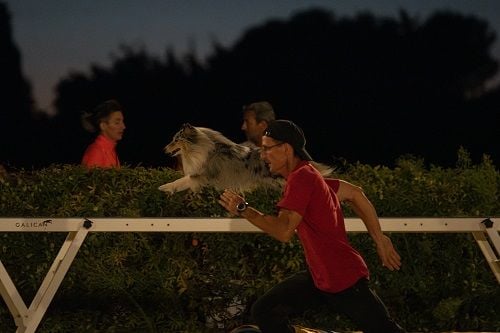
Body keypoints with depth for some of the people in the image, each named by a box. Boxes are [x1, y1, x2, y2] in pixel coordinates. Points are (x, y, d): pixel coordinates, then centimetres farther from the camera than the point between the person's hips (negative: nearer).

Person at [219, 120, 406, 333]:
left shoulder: (300, 178, -19)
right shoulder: (308, 175, 10)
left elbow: (284, 231, -28)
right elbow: (354, 194, 18)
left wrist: (243, 209, -19)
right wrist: (379, 240, 20)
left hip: (344, 279, -10)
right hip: (318, 276, 10)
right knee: (264, 311, 3)